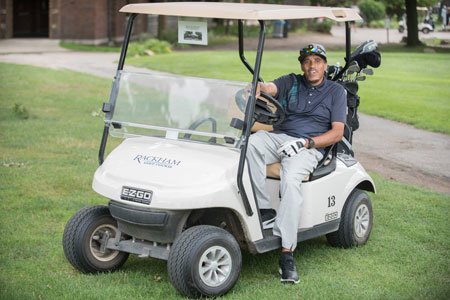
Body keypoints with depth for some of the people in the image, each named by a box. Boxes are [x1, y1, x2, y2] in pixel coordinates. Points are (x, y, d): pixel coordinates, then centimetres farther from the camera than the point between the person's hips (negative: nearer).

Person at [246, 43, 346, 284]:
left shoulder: (336, 91, 11)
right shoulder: (291, 82, 18)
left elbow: (337, 133, 2)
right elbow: (270, 88, -4)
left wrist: (306, 142, -13)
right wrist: (258, 87, -30)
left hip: (309, 147, -3)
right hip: (278, 137, 3)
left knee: (290, 180, -35)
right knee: (250, 143, -32)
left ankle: (287, 254, -36)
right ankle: (264, 211, -30)